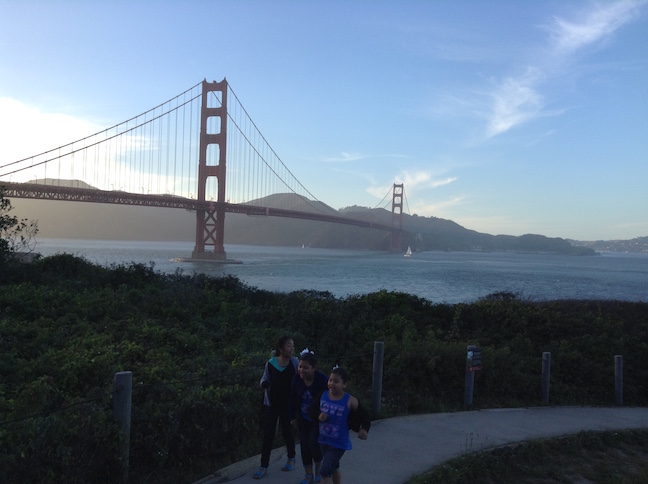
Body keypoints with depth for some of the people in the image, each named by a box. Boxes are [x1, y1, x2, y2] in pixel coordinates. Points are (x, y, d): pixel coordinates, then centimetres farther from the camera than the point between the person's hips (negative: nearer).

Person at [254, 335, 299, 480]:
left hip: (287, 405, -1)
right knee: (267, 435, 4)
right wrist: (264, 383, -21)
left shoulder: (295, 362, -12)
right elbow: (264, 380, 1)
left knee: (287, 432, 14)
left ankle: (291, 459, 38)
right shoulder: (270, 363, -10)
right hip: (271, 404, 1)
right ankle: (264, 467, 16)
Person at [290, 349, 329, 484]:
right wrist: (293, 417, 5)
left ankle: (319, 469, 16)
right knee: (304, 444, 6)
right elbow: (292, 399, 1)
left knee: (313, 442, -13)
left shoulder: (323, 380, -25)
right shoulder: (297, 379, -13)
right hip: (304, 419, 4)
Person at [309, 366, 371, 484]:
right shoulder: (323, 395, -8)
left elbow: (365, 417, -11)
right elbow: (312, 409, 5)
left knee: (325, 472, -9)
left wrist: (364, 429, -29)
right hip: (324, 440, 5)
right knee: (333, 468, 25)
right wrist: (318, 415, -16)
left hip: (339, 443, -5)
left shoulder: (350, 401, -19)